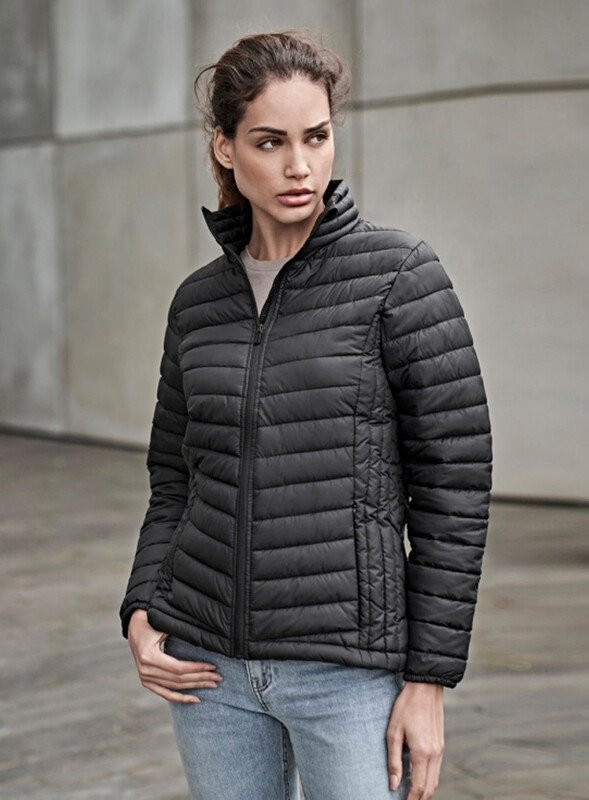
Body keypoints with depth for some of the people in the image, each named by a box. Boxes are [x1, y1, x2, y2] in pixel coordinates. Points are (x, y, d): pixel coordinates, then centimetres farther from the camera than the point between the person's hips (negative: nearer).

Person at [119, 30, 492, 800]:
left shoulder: (399, 273, -8)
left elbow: (454, 482, -8)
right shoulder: (199, 301, 6)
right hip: (212, 664, 4)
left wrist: (430, 679, -10)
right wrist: (141, 615, -1)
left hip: (350, 669, -4)